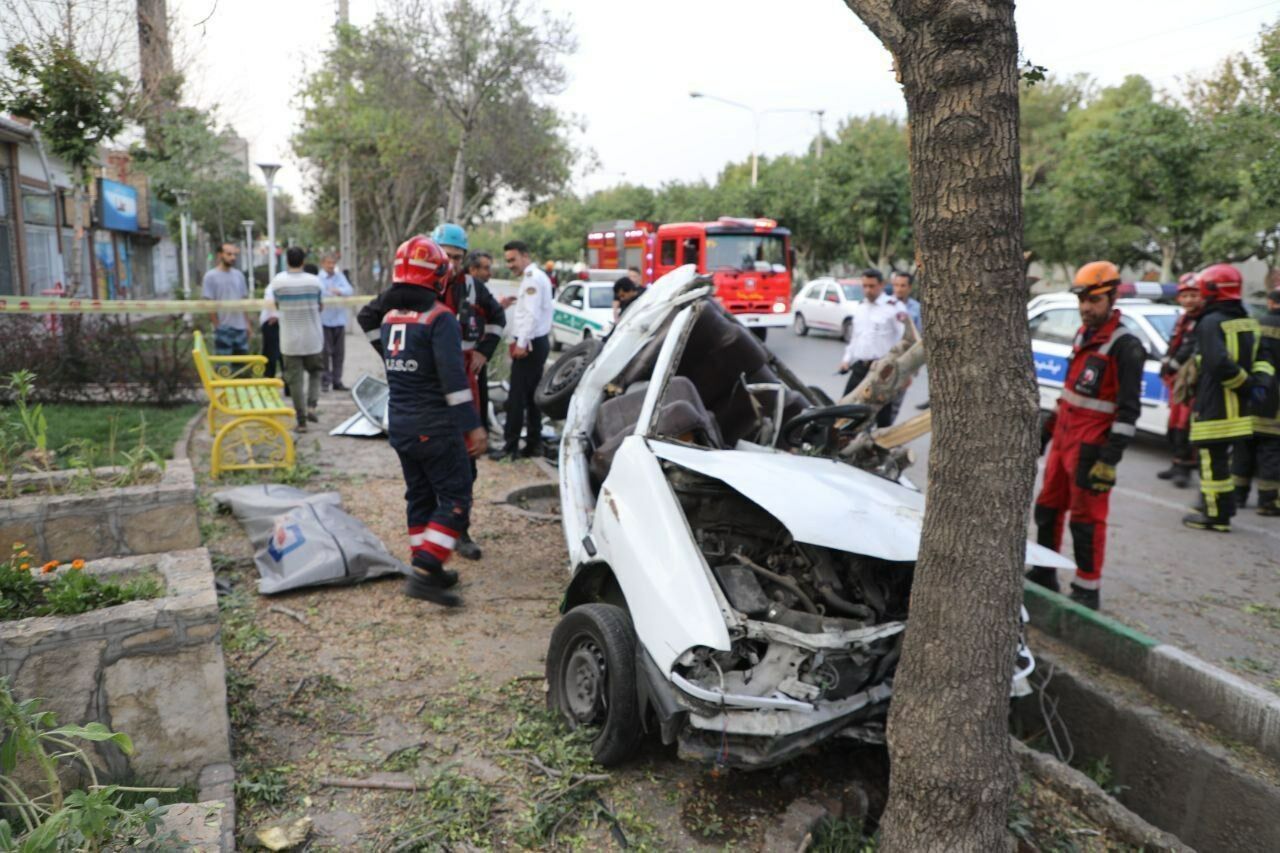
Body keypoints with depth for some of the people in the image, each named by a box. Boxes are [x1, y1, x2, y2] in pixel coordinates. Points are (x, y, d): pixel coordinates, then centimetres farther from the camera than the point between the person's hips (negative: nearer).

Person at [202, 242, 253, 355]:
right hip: (223, 328, -5)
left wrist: (247, 323, 8)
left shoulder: (239, 275, 8)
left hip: (240, 327, 5)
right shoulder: (210, 276, -7)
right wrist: (217, 326, -11)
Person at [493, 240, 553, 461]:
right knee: (532, 396, 12)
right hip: (536, 342, 10)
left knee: (517, 397, -7)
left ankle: (511, 446, -3)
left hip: (530, 344, -10)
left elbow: (532, 314, -21)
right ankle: (534, 444, 17)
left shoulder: (532, 278, -13)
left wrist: (521, 343, -20)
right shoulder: (535, 276, 19)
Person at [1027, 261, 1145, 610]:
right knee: (1048, 508, 15)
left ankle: (1087, 590, 11)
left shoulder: (1125, 346, -13)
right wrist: (1047, 430, 21)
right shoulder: (1083, 335, 13)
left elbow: (1129, 409, -17)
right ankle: (1044, 573, 29)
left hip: (1091, 449, -8)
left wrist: (1110, 459, -21)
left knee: (1086, 518, 0)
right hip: (1063, 440, 8)